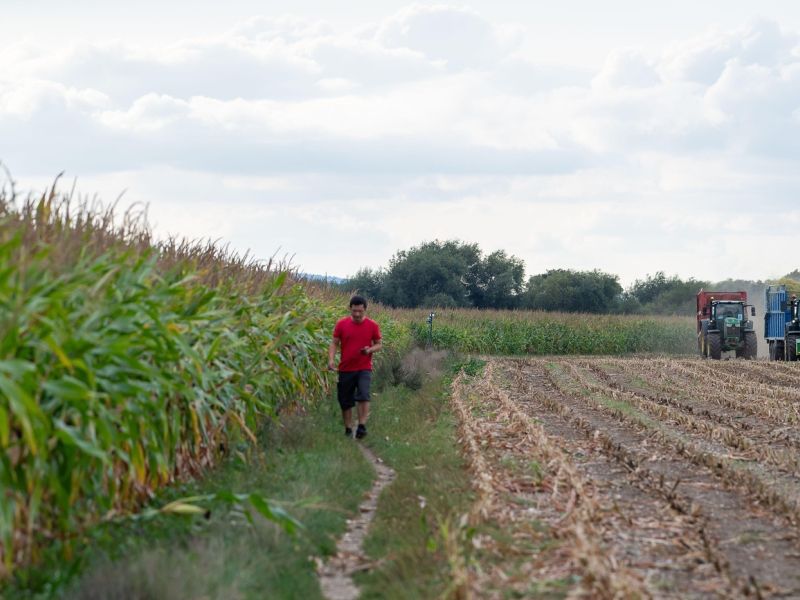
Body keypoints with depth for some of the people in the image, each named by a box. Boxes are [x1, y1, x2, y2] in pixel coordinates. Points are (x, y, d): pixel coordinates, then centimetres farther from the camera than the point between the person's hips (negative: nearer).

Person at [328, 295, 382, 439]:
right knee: (345, 402, 7)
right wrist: (331, 359, -15)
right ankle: (348, 430, 19)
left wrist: (370, 349, -15)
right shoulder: (341, 324, -1)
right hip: (345, 369, 2)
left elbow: (379, 344, 7)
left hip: (364, 369, -2)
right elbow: (334, 343, 3)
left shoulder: (372, 326, -1)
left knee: (363, 395, -21)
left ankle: (362, 426, -19)